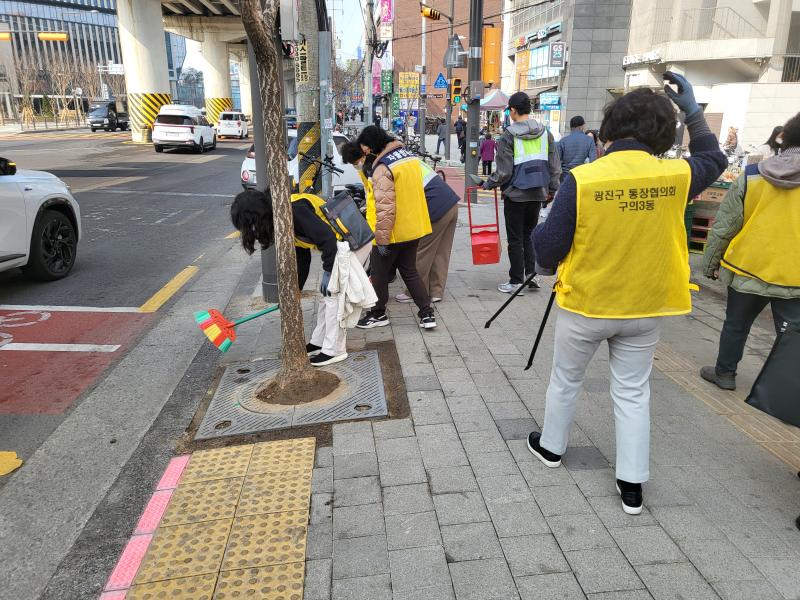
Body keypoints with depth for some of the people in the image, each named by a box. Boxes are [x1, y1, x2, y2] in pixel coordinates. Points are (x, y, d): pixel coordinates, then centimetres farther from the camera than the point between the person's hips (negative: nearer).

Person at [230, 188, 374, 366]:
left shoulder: (293, 210, -26)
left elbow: (327, 237, -28)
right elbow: (301, 259, 13)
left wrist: (328, 271, -18)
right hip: (339, 247, 10)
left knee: (334, 295, -5)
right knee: (326, 294, 15)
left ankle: (334, 350, 7)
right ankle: (318, 342, 28)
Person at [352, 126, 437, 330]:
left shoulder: (383, 168, -21)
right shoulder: (411, 156, 6)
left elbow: (385, 208, -25)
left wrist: (381, 239, -21)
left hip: (394, 232, -8)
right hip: (415, 228, 8)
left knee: (379, 273, 11)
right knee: (410, 271, 18)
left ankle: (378, 314, 24)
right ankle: (427, 314, 15)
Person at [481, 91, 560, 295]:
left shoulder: (509, 136, -10)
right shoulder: (545, 133, 4)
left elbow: (503, 172, -12)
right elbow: (554, 165, 6)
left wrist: (487, 184, 4)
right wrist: (552, 188, 17)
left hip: (516, 194, -5)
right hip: (538, 193, 5)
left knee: (515, 239, 5)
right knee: (530, 234, 20)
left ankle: (516, 282, 10)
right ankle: (532, 274, 16)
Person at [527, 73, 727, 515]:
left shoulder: (582, 179, -20)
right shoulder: (675, 176, -10)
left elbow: (548, 249, -16)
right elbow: (713, 159, 15)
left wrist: (547, 262, 7)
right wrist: (691, 108, 20)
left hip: (584, 305, -2)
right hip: (644, 308, 3)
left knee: (566, 379, 19)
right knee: (633, 392, 15)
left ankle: (551, 446, 40)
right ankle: (632, 484, 22)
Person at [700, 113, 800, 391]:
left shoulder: (750, 176, -4)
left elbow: (723, 226, -2)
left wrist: (710, 262, 8)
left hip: (747, 269, 1)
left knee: (736, 325, 19)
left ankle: (724, 373, 32)